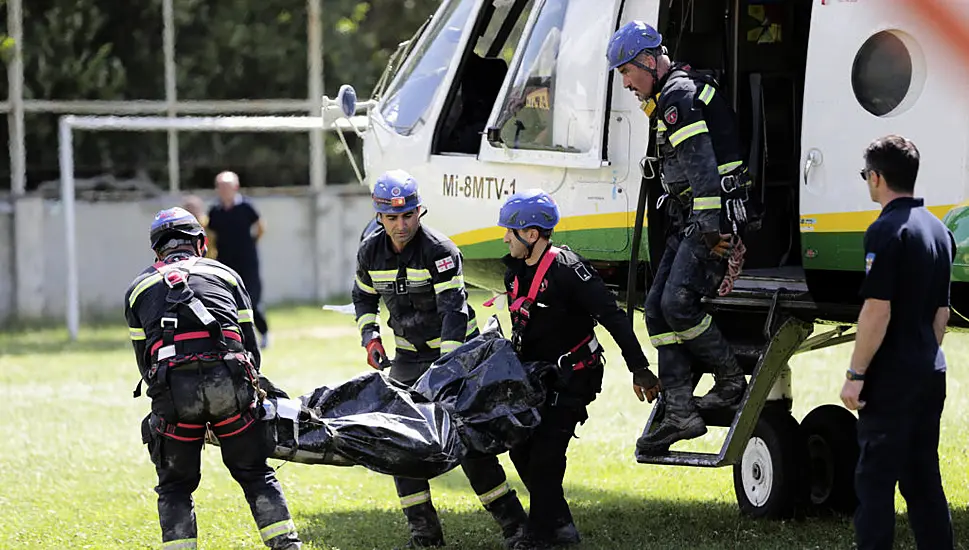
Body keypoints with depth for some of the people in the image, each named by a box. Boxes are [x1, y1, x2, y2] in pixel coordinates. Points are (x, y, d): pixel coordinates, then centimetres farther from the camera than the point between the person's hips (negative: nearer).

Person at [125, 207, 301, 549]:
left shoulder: (139, 288, 26)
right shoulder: (224, 274, 27)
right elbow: (250, 345, 24)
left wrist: (170, 402, 32)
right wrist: (250, 389, 36)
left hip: (173, 387, -1)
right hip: (229, 378, 1)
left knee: (175, 486, 14)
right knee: (255, 473, 15)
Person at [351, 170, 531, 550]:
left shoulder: (440, 250, -20)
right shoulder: (371, 252, -3)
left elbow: (454, 308, -26)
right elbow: (363, 297, 16)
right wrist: (371, 337, 0)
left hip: (456, 349, -6)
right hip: (408, 356, 6)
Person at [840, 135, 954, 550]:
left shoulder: (887, 230, -14)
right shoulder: (938, 230, 13)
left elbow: (878, 310, -19)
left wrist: (855, 373, -15)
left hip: (892, 376, -8)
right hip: (930, 374, 8)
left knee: (875, 479, -4)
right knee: (923, 478, 12)